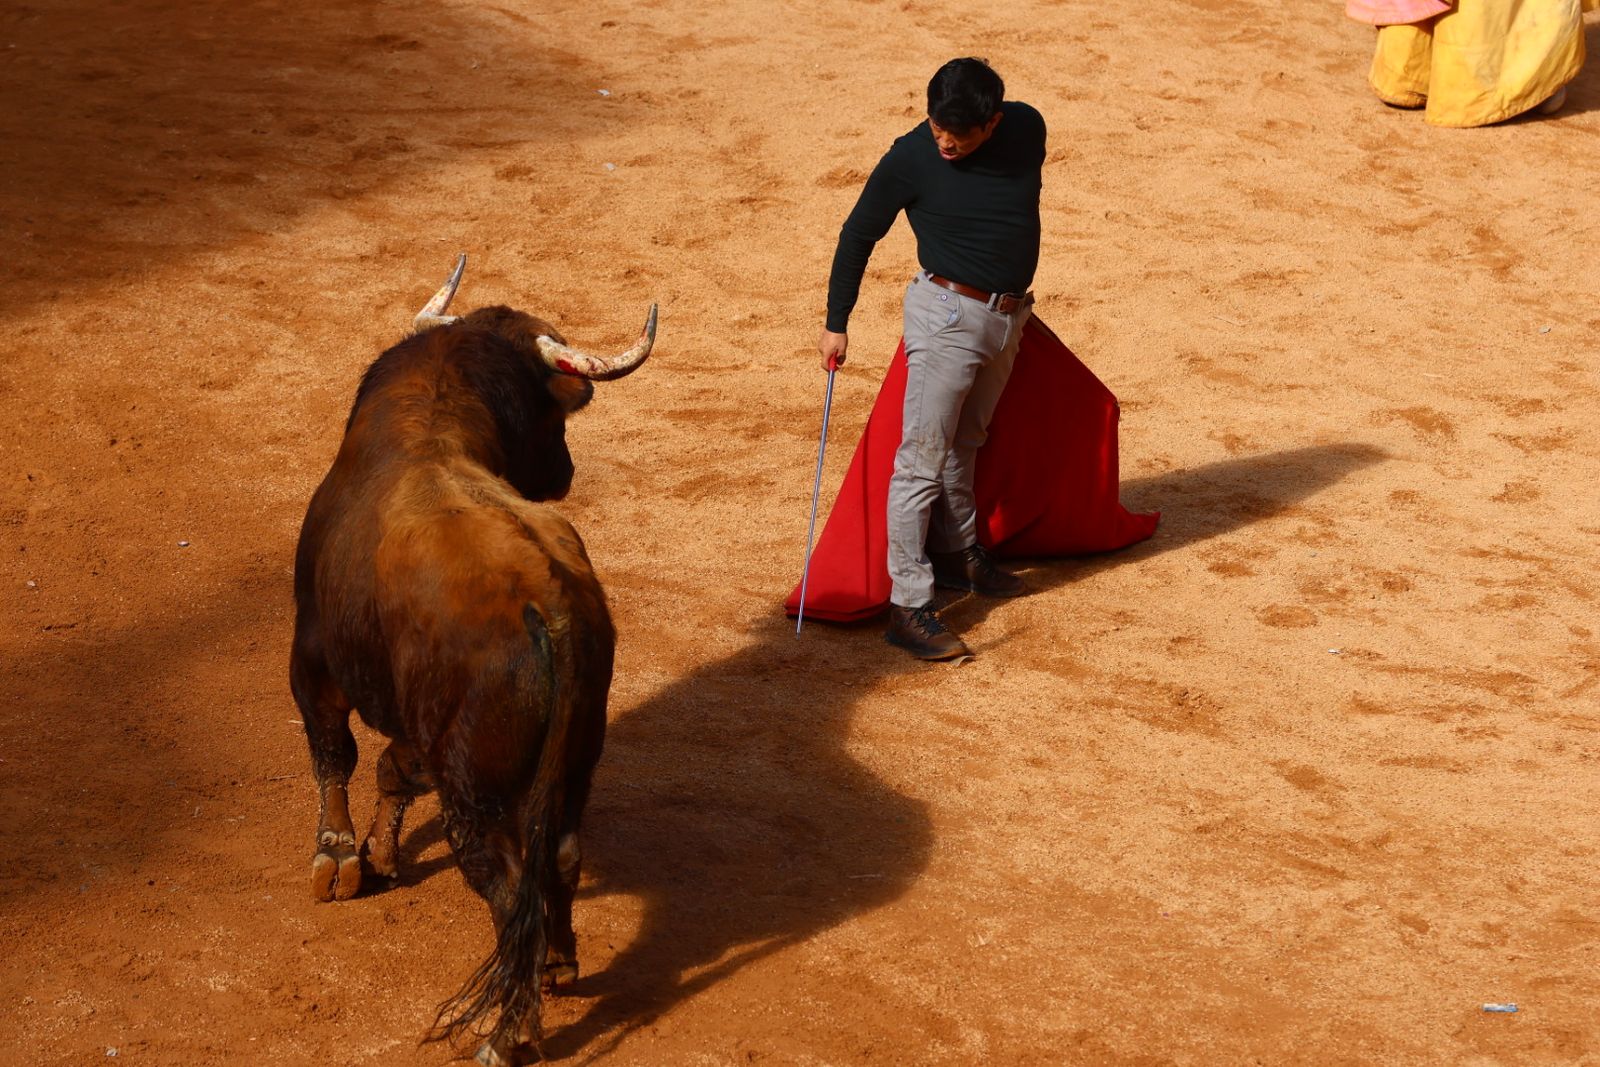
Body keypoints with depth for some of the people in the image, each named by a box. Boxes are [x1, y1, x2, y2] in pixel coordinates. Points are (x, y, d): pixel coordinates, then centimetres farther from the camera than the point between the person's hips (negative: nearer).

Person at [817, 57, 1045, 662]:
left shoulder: (1027, 129, -5)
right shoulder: (911, 158, -17)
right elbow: (858, 236, -5)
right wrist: (837, 324, -3)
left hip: (1009, 315, 6)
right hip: (949, 312, -6)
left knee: (965, 443, 22)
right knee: (923, 457, -7)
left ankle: (957, 555, 39)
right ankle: (907, 608, -8)